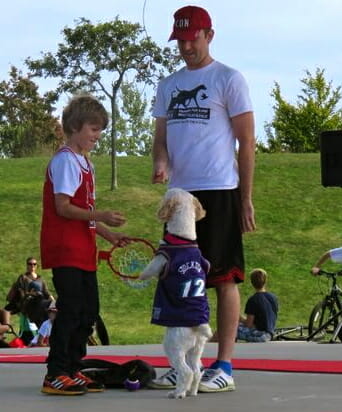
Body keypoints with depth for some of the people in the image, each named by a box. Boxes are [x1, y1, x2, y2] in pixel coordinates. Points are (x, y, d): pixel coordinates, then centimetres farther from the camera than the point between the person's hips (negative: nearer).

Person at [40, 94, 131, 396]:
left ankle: (73, 371, 18)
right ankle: (55, 376, -4)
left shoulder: (85, 164, 18)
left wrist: (109, 234, 14)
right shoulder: (65, 161, -10)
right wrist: (101, 216, -22)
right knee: (70, 310, -9)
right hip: (65, 251, -10)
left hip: (84, 252, 10)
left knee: (88, 311, 11)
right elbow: (63, 208, -18)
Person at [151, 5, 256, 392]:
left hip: (219, 192, -6)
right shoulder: (168, 85, 16)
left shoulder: (229, 79, 0)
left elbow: (246, 141, -2)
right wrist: (161, 164, -7)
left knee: (224, 278, -3)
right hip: (179, 193, 6)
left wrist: (246, 199, -6)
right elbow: (161, 138, 17)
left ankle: (224, 366, 1)